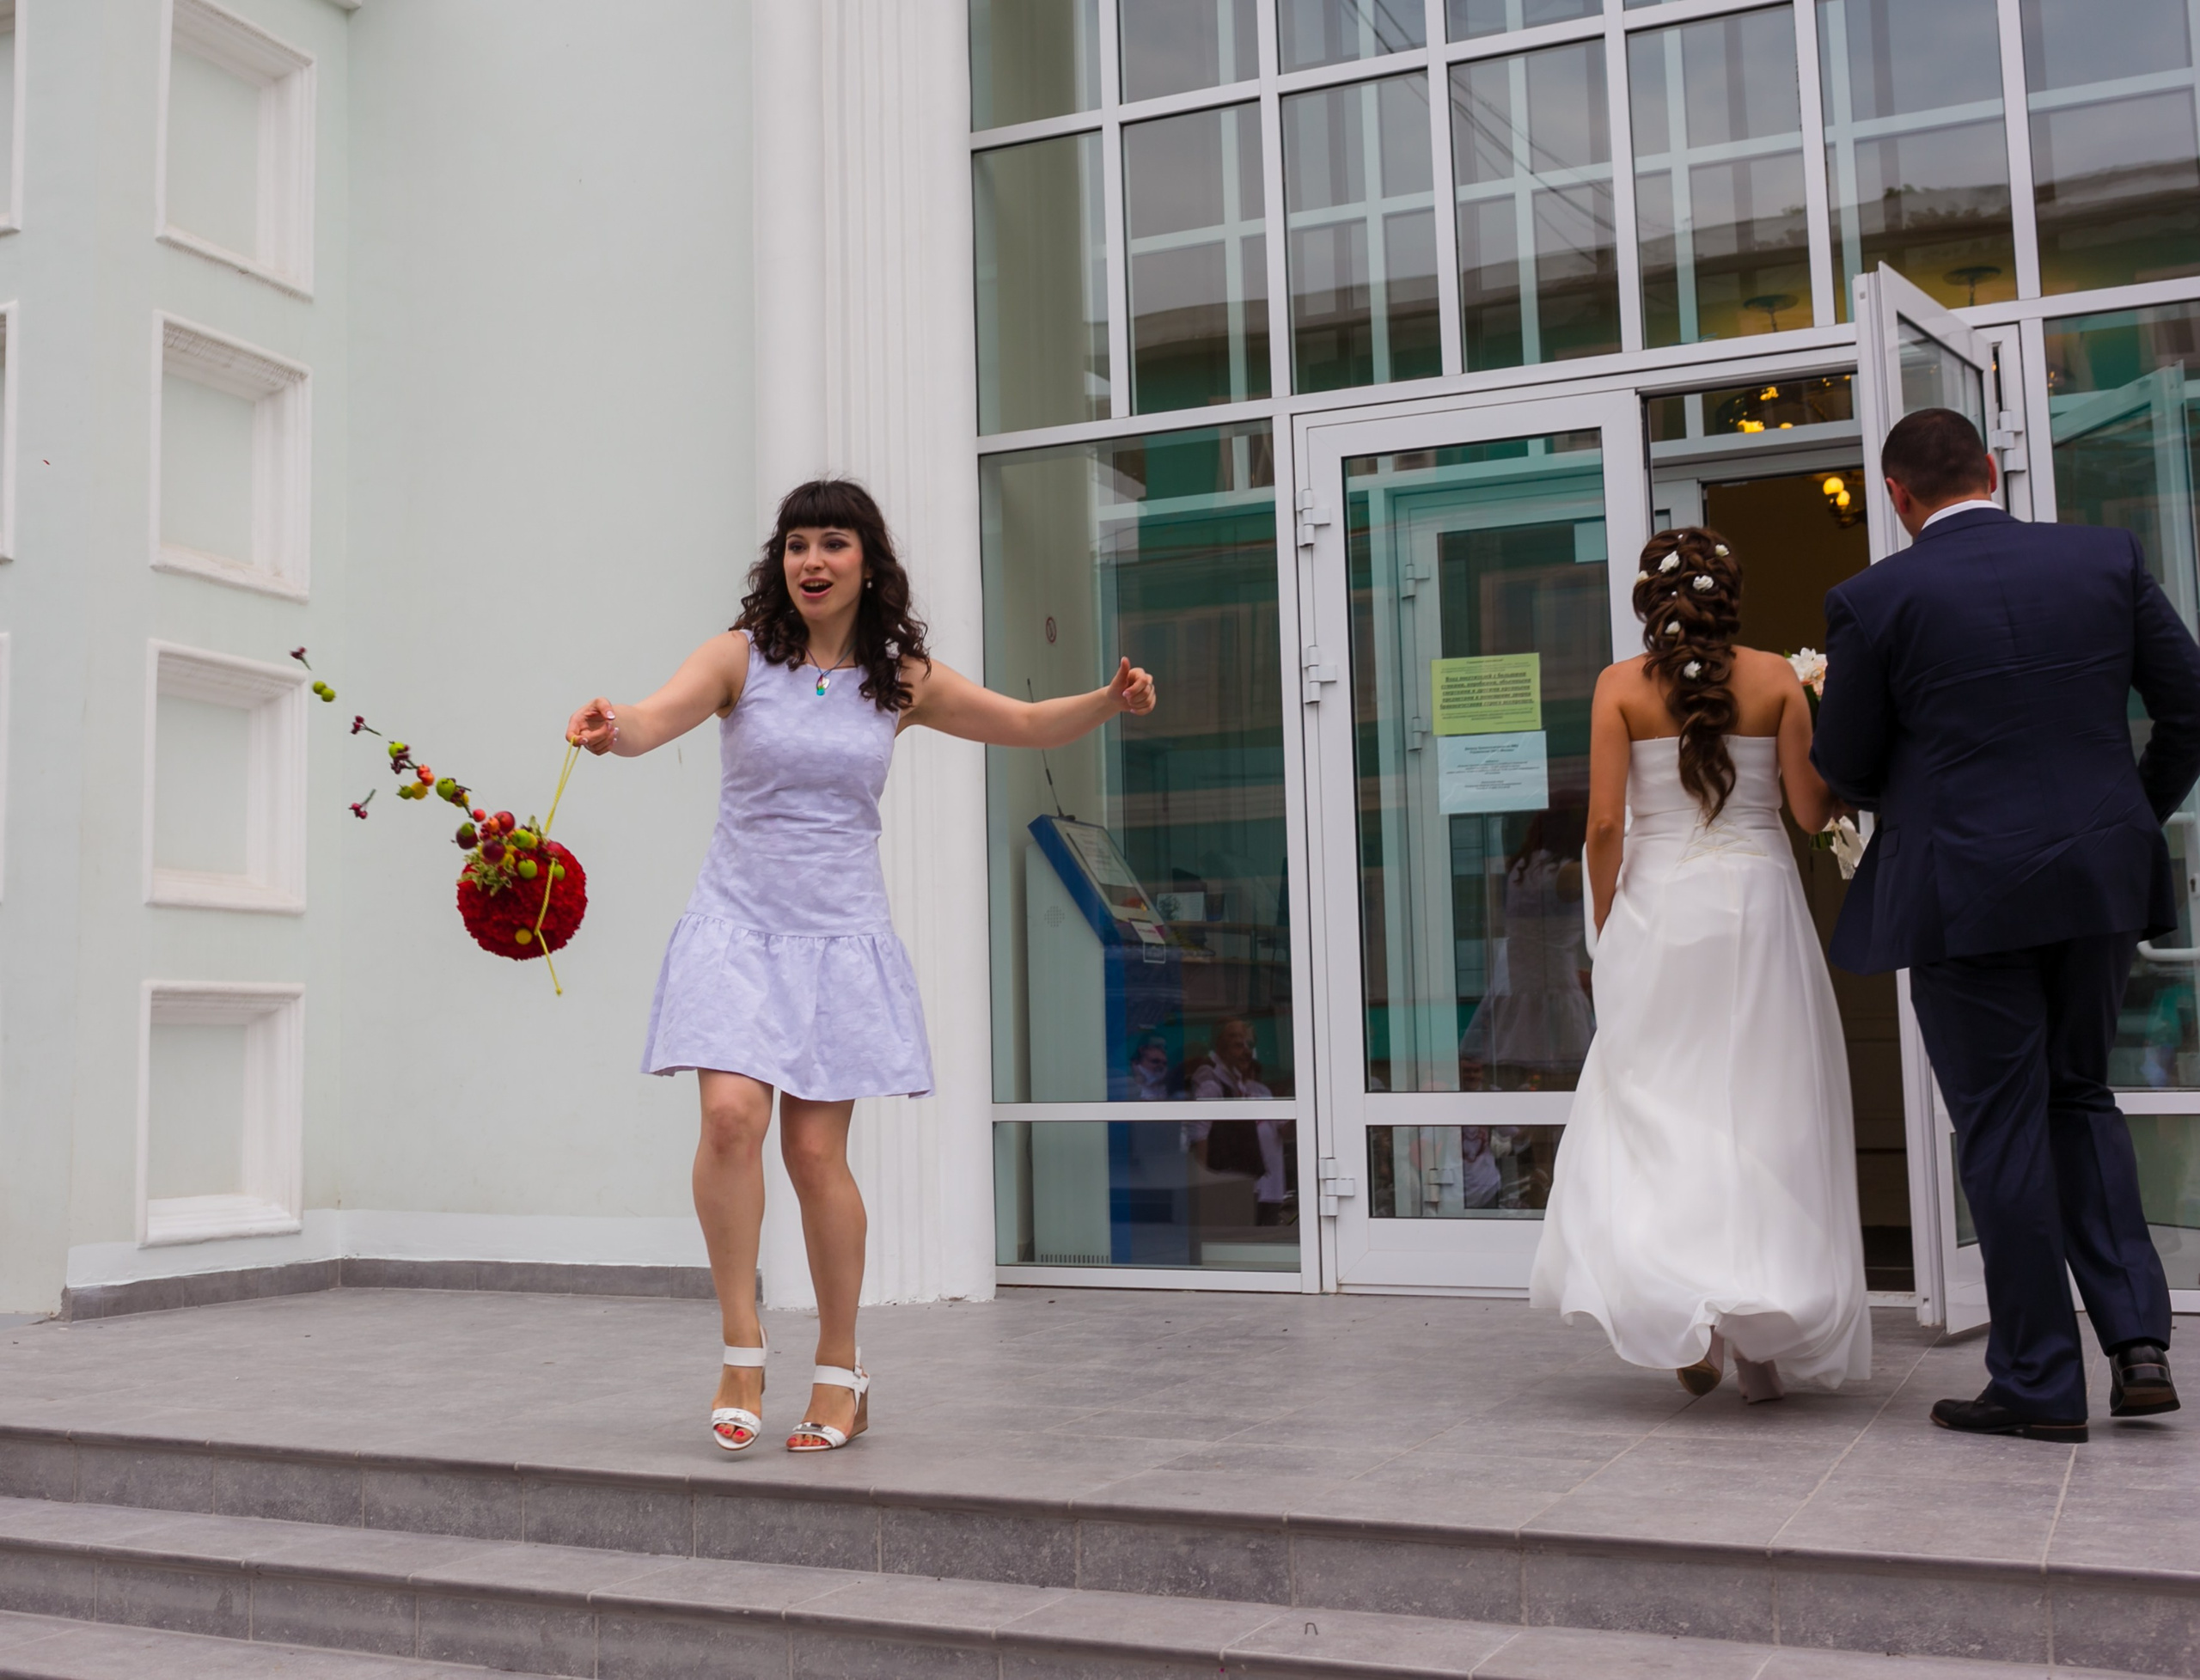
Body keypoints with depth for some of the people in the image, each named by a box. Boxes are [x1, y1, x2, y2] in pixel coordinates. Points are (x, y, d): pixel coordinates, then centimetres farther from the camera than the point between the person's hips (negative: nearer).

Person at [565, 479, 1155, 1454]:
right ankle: (742, 1352, -2)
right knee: (733, 1115, -19)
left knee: (817, 1150, 0)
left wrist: (1111, 702, -5)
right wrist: (612, 728, -42)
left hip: (840, 933, 1)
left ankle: (840, 1374, 17)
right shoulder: (743, 657, -1)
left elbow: (1026, 726, 13)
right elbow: (656, 717, -19)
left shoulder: (902, 678, 5)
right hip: (739, 923, -1)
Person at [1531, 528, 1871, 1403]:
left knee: (1653, 1112, 6)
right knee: (1767, 1115, 7)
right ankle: (1765, 1334, 8)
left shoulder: (1621, 686, -1)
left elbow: (1605, 823, -5)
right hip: (1759, 903, 1)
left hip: (1656, 907, -1)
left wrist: (1606, 928, 5)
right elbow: (1812, 810, 1)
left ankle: (1682, 1310, -9)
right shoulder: (1776, 677, 1)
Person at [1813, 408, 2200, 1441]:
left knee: (2001, 1128, 4)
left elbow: (1846, 768, 0)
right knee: (2080, 1096, 21)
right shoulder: (2108, 558, 4)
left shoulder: (1875, 600, -7)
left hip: (1968, 891, -4)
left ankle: (2039, 1383, 11)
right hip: (2103, 878, 4)